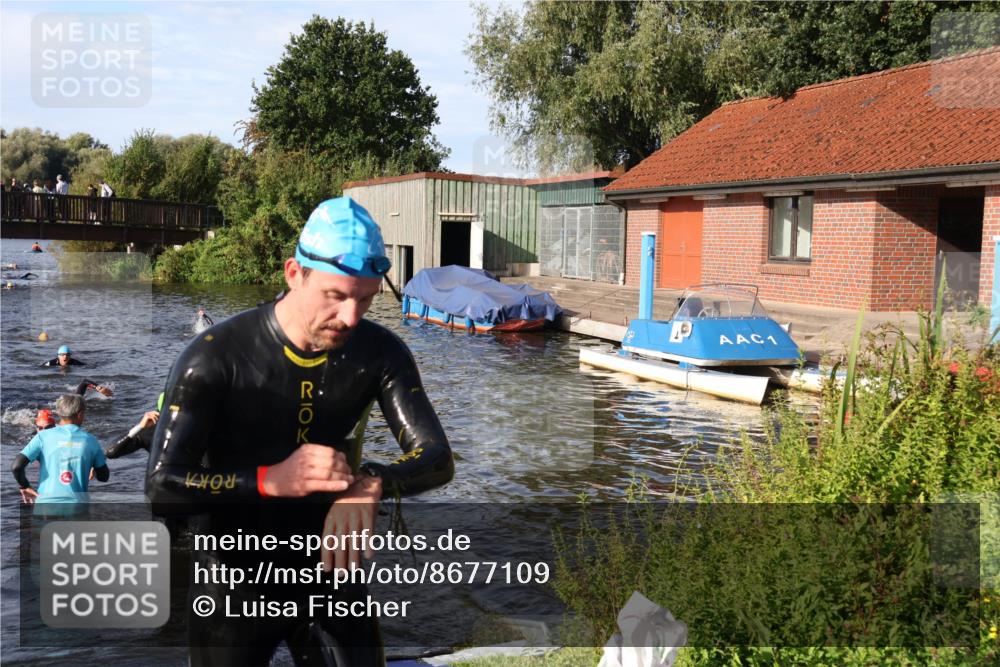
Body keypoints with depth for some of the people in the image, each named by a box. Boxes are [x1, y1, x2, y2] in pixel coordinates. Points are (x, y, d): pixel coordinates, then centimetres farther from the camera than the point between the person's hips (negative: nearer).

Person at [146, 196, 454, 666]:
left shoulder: (379, 353, -11)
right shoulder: (216, 357, -20)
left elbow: (437, 458, -13)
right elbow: (163, 489, -23)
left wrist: (372, 483, -34)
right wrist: (271, 480, -38)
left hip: (331, 574, 3)